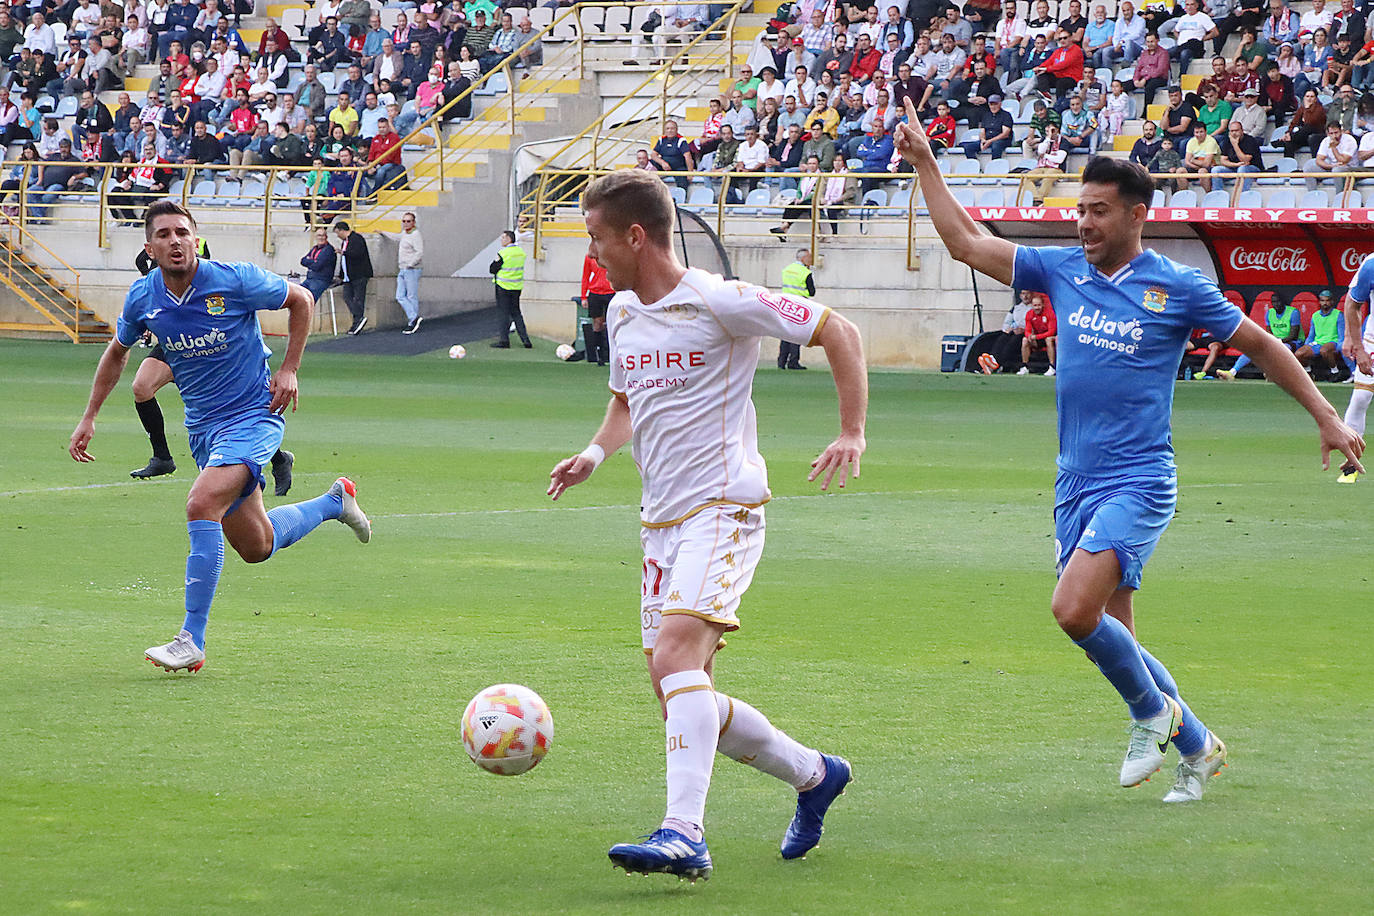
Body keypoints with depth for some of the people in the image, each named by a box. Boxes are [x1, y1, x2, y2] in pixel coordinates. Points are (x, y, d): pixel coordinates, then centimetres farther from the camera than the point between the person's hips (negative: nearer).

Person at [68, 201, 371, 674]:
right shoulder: (142, 297, -4)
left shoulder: (235, 280, -16)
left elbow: (300, 300, 0)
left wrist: (288, 369, -6)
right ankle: (334, 501, 42)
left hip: (254, 416, -6)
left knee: (202, 504, -28)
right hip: (203, 426, 6)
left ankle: (192, 640, -24)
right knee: (256, 546, 12)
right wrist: (89, 417, 13)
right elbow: (117, 351, 17)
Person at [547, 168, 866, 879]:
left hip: (721, 509, -9)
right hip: (661, 523, 9)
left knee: (676, 657, -28)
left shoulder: (719, 303, -11)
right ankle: (813, 774, 28)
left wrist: (852, 435, -13)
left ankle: (684, 834, -37)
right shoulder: (622, 313, 12)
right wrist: (597, 452, 10)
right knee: (681, 698, 8)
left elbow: (837, 332, -5)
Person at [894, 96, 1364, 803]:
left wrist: (1326, 416, 7)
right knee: (1112, 638, 7)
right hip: (1075, 486, 6)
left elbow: (1261, 346, 6)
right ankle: (1197, 748, 25)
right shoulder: (1062, 271, 7)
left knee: (1075, 609, -23)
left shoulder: (1178, 287, -4)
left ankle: (1152, 711, 1)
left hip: (1139, 484, -6)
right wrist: (924, 162, 6)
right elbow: (965, 242, 11)